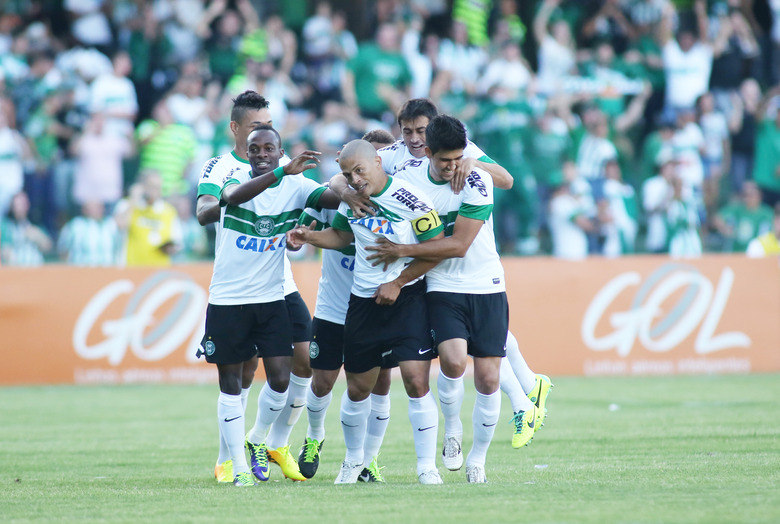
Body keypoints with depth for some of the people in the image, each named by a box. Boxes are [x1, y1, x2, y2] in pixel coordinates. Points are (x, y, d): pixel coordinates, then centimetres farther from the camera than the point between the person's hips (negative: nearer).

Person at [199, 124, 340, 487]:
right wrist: (283, 172, -43)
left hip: (271, 299, 2)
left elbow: (336, 198, -16)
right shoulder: (236, 179, -6)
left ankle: (257, 440, 24)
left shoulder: (296, 187, -1)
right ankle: (239, 466, 13)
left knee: (280, 378, -4)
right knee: (231, 383, 4)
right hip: (227, 301, -2)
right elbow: (234, 196, -31)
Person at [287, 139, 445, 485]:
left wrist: (397, 283, -11)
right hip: (363, 301, 5)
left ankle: (427, 466, -5)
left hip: (406, 298, -5)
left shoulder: (409, 200, -16)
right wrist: (309, 236, 3)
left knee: (416, 380, -14)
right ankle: (354, 460, 31)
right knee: (358, 388, 11)